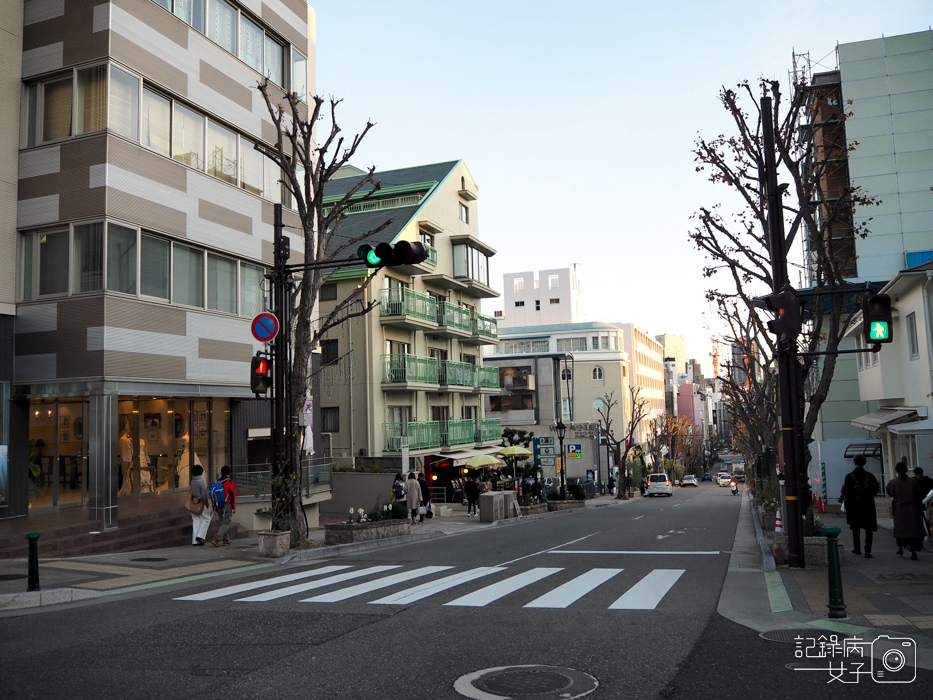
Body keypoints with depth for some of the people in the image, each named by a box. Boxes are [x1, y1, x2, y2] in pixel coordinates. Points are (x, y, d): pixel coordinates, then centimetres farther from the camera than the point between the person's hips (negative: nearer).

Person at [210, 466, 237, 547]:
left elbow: (213, 495, 12)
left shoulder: (217, 482, 8)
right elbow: (233, 495, -12)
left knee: (222, 523, 17)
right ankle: (216, 539, -18)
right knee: (226, 524, -4)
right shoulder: (230, 482, -10)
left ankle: (225, 540, 19)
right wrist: (234, 507, -7)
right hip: (227, 506, -6)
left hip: (219, 506, 6)